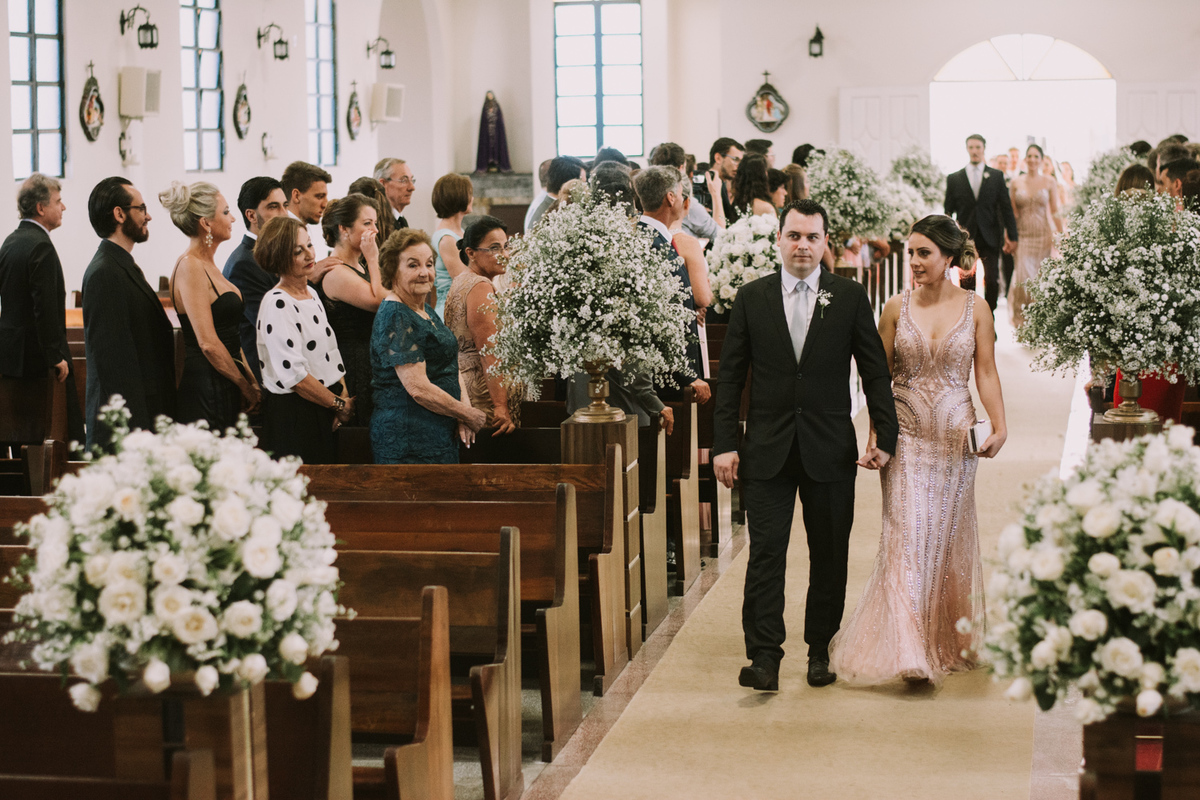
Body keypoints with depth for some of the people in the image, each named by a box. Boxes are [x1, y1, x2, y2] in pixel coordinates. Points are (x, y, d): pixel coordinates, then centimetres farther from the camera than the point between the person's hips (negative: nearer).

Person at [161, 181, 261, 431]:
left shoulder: (208, 265, 14)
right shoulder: (190, 267, -14)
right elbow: (208, 343, -19)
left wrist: (251, 380, 7)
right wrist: (247, 387, -10)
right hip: (207, 390, -9)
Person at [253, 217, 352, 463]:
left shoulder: (311, 294, 12)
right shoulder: (276, 304, -16)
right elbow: (293, 374, -20)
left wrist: (343, 397, -3)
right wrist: (340, 404, -12)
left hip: (324, 414, 8)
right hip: (292, 414, -8)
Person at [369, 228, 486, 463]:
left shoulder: (426, 312, 16)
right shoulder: (395, 317, -15)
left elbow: (451, 367, 19)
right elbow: (418, 388, -20)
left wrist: (464, 408, -1)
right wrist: (469, 415, -9)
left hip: (441, 435, 9)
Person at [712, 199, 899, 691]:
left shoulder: (850, 298, 3)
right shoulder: (752, 298, 5)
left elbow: (875, 372, 4)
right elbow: (730, 377, 5)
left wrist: (885, 436, -2)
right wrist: (724, 444, -1)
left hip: (830, 450, 0)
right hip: (767, 448, 0)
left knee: (830, 555, 7)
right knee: (765, 553, -6)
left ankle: (821, 650, 20)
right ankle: (764, 658, -8)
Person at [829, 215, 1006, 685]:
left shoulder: (976, 310, 1)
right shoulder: (896, 309, 2)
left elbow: (986, 373, 2)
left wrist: (1000, 426, -11)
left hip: (955, 435, 1)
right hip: (906, 435, -1)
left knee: (949, 536, 10)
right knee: (906, 535, -10)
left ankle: (948, 641, 28)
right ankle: (908, 652, -13)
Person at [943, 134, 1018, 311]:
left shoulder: (996, 176, 8)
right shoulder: (954, 178, 8)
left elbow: (1006, 207, 6)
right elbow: (948, 210, 9)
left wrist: (1012, 236, 1)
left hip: (990, 238, 0)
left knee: (992, 281, -5)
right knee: (967, 283, 0)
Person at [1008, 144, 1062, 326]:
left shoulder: (1049, 182, 3)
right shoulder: (1016, 183, 6)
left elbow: (1055, 211, 4)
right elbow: (1012, 212, 9)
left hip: (1043, 236, 0)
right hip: (1022, 236, 0)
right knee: (1023, 277, -10)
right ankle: (1022, 320, 0)